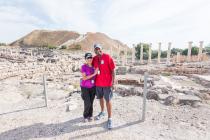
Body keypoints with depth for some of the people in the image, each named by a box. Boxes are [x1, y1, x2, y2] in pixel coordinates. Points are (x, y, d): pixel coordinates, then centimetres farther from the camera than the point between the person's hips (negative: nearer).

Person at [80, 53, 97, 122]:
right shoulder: (83, 67, -14)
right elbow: (84, 78, -19)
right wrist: (94, 74, -24)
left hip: (92, 87, 4)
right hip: (85, 87, -3)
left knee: (91, 102, 10)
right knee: (87, 103, -2)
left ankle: (90, 115, 32)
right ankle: (85, 116, 26)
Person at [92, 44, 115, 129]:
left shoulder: (107, 57, -11)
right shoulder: (94, 59, 3)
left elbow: (113, 70, -10)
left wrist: (113, 82, -13)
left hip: (107, 83, -5)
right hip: (98, 83, 5)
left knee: (108, 100, 4)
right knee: (100, 98, 20)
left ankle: (109, 119, 19)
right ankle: (102, 112, 43)